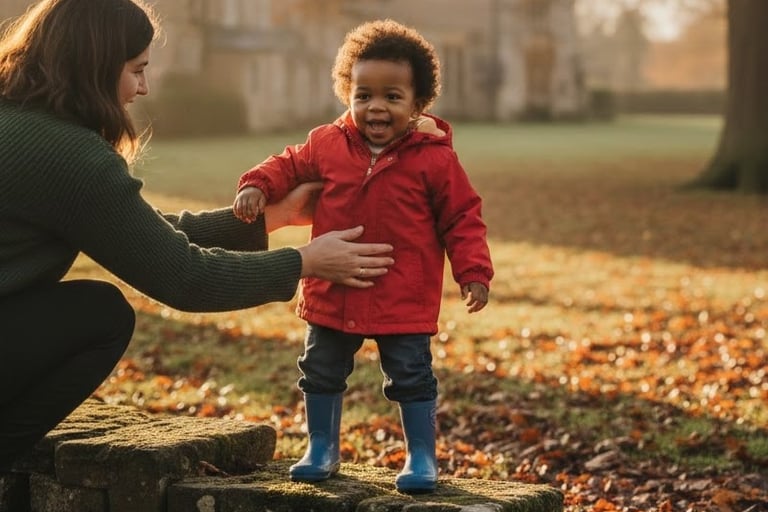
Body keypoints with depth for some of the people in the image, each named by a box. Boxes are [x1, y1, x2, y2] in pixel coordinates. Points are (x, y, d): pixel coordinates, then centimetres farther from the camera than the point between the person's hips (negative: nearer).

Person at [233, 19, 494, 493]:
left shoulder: (435, 158, -10)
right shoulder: (328, 144, -3)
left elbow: (462, 218, -5)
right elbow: (290, 166, 14)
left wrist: (473, 271, -12)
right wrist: (257, 186, -4)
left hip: (404, 301, -3)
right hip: (333, 294, 4)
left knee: (412, 378, 4)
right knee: (321, 372, 15)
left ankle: (422, 456, 20)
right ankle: (322, 449, 32)